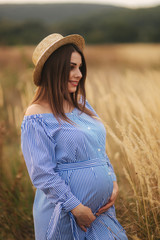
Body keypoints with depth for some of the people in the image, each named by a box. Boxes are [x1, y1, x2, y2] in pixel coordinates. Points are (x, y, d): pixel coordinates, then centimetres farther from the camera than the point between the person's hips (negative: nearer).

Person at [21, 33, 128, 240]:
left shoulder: (81, 104, 8)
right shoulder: (37, 118, -15)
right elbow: (42, 174, -17)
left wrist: (113, 182, 2)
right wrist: (76, 208, -16)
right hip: (65, 214, -6)